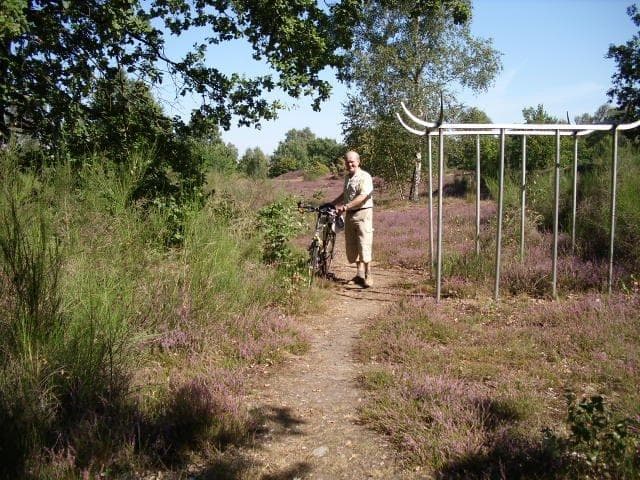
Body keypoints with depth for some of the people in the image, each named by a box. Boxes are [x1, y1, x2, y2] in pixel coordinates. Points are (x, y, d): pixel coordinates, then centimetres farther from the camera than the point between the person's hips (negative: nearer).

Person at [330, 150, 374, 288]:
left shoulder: (364, 177, -10)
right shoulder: (347, 177, 16)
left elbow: (362, 197, -22)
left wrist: (345, 206, -30)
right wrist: (331, 204, 24)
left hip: (363, 213, -8)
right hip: (349, 214, 8)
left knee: (364, 246, -9)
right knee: (351, 246, 9)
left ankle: (368, 276, 0)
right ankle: (360, 274, 21)